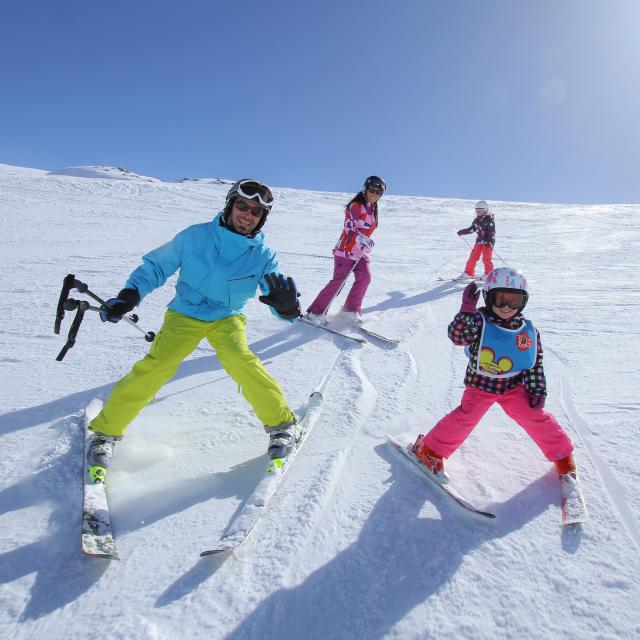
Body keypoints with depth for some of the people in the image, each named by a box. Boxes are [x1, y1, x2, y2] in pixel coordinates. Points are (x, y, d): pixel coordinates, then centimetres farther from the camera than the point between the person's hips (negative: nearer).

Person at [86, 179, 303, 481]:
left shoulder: (263, 256, -9)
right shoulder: (195, 236, -11)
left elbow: (281, 304, -15)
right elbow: (156, 266, 0)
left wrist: (286, 305, -39)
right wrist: (128, 295, -13)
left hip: (228, 318, 0)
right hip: (184, 314, 0)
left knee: (240, 360, -28)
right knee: (157, 365, -20)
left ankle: (281, 423, -9)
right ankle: (106, 430, 1)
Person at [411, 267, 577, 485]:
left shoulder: (528, 331, -4)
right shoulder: (480, 321, -16)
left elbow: (535, 363, 5)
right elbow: (457, 335, -33)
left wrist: (538, 389, 0)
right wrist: (467, 308, -39)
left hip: (513, 386, 3)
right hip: (480, 385, -3)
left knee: (535, 417, 2)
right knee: (465, 417, -10)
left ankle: (562, 454, 29)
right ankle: (431, 450, 7)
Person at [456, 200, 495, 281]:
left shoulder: (489, 220, -11)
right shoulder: (477, 220, 10)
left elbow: (492, 232, -16)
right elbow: (472, 229, 22)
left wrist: (491, 242, -26)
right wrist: (462, 232, 14)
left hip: (488, 242, -7)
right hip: (479, 241, 7)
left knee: (486, 258, -8)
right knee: (473, 257, 7)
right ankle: (468, 273, 15)